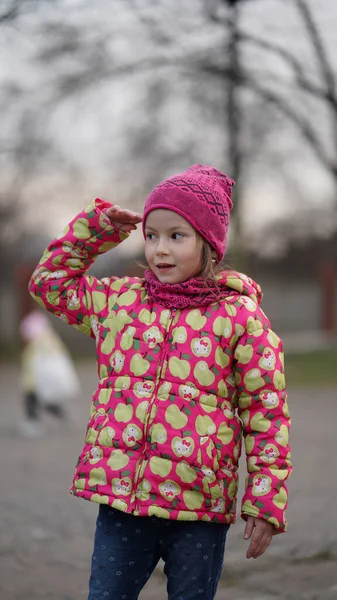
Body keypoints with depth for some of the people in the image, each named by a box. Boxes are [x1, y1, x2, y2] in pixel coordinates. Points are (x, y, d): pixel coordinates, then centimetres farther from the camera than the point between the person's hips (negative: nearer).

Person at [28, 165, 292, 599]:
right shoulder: (119, 300, 9)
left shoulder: (240, 317, -3)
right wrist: (93, 229, 14)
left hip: (199, 508, -3)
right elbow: (51, 282, 25)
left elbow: (266, 415, -2)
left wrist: (265, 502, -6)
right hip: (120, 500, 3)